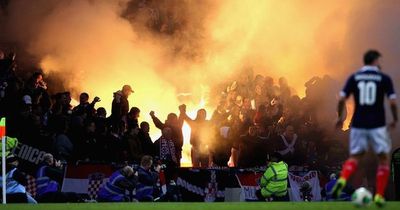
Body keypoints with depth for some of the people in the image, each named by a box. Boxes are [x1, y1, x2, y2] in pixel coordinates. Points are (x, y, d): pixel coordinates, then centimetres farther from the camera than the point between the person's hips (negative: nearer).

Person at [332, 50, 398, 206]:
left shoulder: (354, 78, 4)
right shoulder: (384, 78, -2)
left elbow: (342, 99, -2)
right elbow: (393, 102, -8)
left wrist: (340, 117, 13)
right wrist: (395, 120, 8)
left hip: (358, 124, 3)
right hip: (377, 126, -2)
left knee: (355, 157, 14)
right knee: (384, 158, 13)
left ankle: (342, 180, -16)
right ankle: (379, 196, 6)